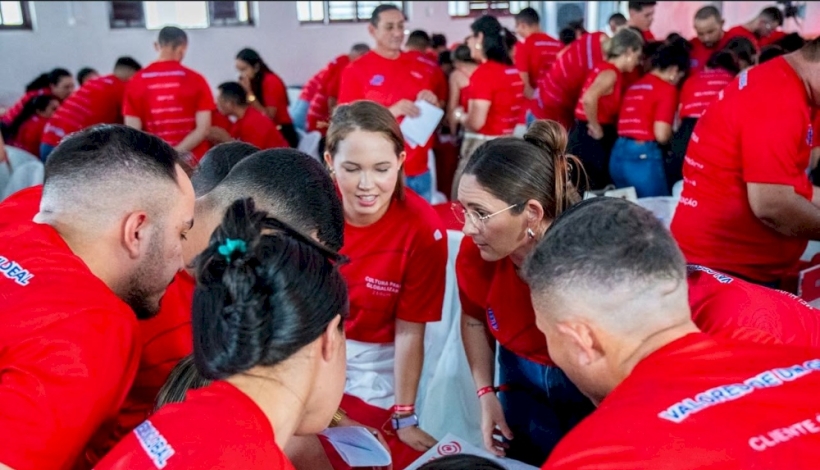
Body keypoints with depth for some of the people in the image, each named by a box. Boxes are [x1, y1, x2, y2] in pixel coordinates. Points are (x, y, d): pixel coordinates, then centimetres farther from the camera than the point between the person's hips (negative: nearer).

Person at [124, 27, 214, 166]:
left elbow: (132, 131, -3)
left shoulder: (136, 81, 1)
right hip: (192, 162, -1)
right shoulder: (195, 79, -2)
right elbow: (203, 128, -8)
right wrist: (177, 152, -9)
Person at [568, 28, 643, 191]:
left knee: (592, 190, 14)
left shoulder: (605, 68, 12)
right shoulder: (610, 73, -16)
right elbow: (589, 99, -34)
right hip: (589, 140, -10)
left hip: (590, 139, 10)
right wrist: (596, 128, -20)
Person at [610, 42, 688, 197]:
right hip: (643, 157, -7)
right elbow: (661, 135, -12)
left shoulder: (634, 86, 20)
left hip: (617, 155, 7)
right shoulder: (667, 89, -3)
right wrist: (674, 129, 9)